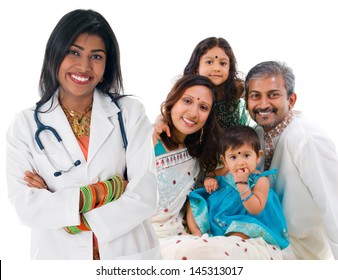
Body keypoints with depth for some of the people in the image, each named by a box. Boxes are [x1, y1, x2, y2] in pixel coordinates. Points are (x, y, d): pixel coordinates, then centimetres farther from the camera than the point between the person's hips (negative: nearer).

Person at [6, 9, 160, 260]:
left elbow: (144, 197, -16)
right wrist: (103, 191, -21)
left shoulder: (131, 113, -8)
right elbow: (27, 207, -14)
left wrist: (55, 203, -16)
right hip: (60, 254, 0)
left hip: (128, 253, 0)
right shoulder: (26, 125, -7)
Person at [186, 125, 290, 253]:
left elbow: (255, 210, -23)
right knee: (193, 202, 2)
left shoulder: (260, 180, -12)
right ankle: (197, 234, -11)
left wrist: (242, 183, -28)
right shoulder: (225, 174, 2)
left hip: (240, 222, -6)